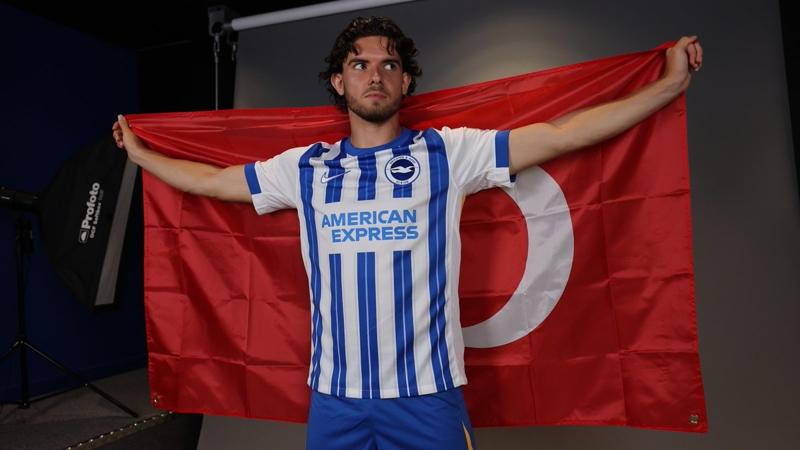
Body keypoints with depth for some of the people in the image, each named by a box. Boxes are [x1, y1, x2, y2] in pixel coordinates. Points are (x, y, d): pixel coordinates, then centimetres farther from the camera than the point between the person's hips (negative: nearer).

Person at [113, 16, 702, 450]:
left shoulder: (448, 153, -2)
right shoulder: (305, 168, 5)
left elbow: (559, 135, -5)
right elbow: (212, 181, 16)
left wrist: (669, 85, -5)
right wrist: (139, 152, 24)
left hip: (427, 392, -2)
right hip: (334, 395, 3)